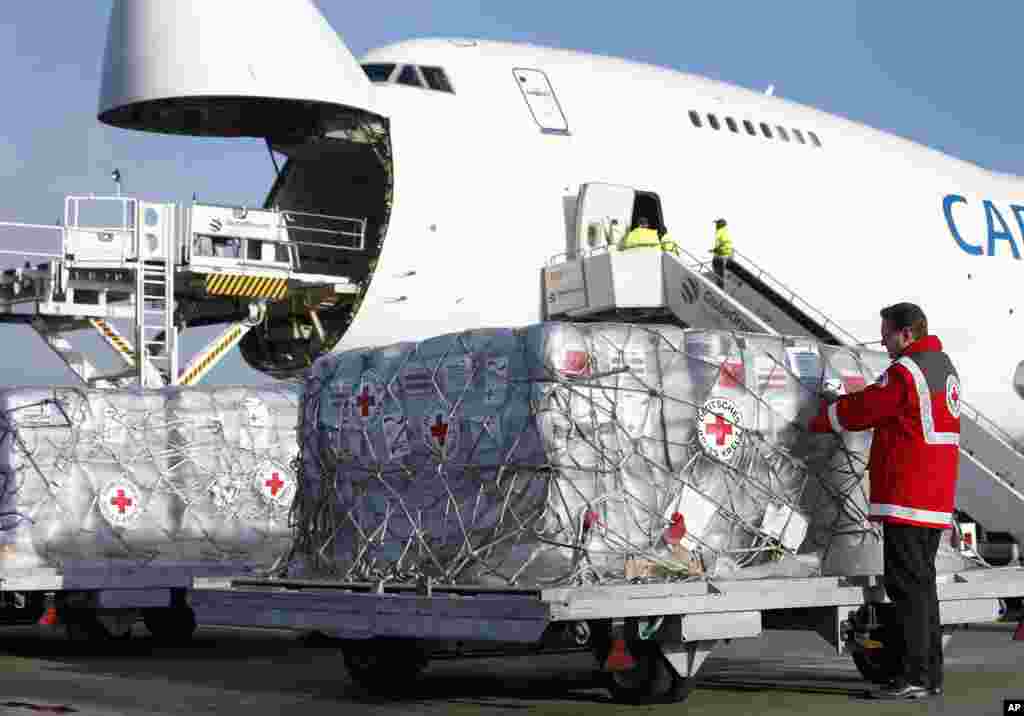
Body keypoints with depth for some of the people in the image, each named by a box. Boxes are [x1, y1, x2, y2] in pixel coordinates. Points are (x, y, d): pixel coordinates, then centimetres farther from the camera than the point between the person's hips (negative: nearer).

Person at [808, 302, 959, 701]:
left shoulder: (905, 371, -14)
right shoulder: (943, 365, 17)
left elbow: (863, 409, -7)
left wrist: (818, 420, 8)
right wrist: (842, 405, 16)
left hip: (906, 498, -10)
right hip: (937, 499, 10)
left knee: (907, 585, -7)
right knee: (922, 583, 14)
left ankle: (915, 676, -7)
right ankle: (931, 674, 17)